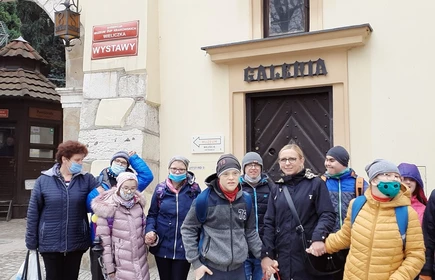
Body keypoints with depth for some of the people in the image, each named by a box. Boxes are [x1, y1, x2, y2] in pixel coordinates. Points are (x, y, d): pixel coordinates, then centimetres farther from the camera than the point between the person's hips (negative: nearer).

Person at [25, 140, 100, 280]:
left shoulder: (87, 179, -1)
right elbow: (33, 212, -1)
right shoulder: (44, 180, -4)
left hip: (76, 243, 1)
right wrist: (31, 242, -1)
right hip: (50, 243, -1)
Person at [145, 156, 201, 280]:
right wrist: (150, 230, -12)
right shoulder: (160, 189, 1)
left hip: (184, 248, -2)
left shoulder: (194, 189, -3)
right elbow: (152, 214, 6)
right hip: (162, 246, 2)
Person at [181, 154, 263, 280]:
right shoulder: (205, 199, -11)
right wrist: (196, 263, -6)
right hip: (211, 267, -4)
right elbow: (188, 229, -4)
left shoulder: (246, 200, 1)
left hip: (238, 268, 4)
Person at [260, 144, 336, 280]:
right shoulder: (277, 189, 12)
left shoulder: (316, 183, 0)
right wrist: (266, 254, 1)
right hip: (283, 258, 3)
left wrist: (318, 237, -24)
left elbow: (328, 215, -7)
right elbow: (269, 223, 9)